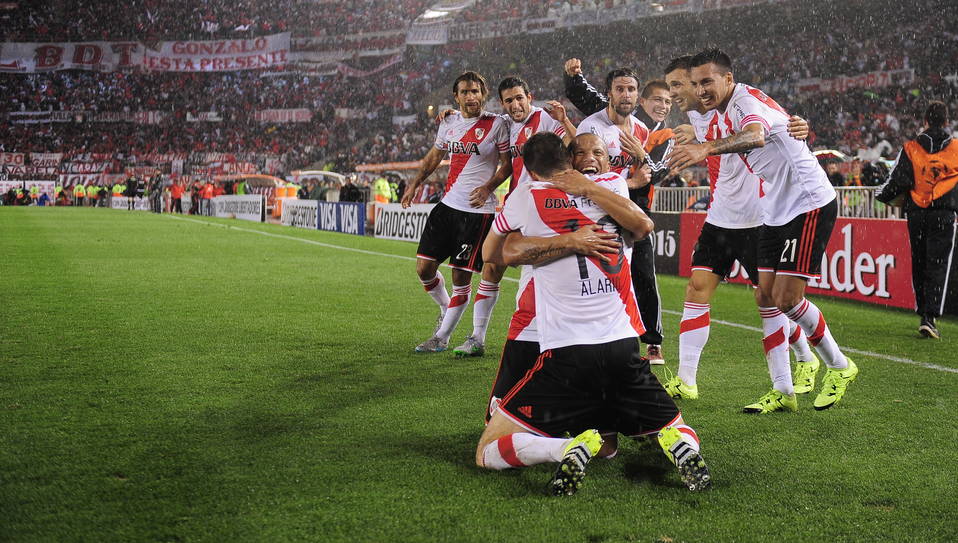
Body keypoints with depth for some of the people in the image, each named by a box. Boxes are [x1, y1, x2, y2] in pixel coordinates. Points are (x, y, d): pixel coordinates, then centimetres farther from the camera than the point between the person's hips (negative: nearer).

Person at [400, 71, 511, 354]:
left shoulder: (496, 124, -6)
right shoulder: (448, 123, 10)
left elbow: (508, 164, -3)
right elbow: (435, 155, 26)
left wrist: (487, 187, -17)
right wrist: (415, 184, 24)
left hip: (478, 210, -5)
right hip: (448, 204, 5)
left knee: (461, 276, -3)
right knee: (424, 267, 2)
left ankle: (442, 337, 9)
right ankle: (445, 309, 30)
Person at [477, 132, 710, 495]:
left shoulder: (526, 197, 5)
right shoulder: (610, 184, 11)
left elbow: (490, 255, 20)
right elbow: (642, 226, -7)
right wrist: (587, 186, 2)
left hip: (565, 356, -3)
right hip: (624, 350, 3)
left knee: (488, 453, 3)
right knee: (676, 429, 25)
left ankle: (570, 448, -24)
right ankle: (681, 446, -12)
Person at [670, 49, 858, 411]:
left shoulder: (746, 99, -19)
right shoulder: (723, 113, 10)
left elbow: (755, 136, -43)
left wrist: (706, 148, -58)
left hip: (810, 204, -9)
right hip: (777, 211, 9)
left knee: (786, 299, -12)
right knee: (767, 296, 3)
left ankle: (839, 368, 11)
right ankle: (782, 391, 10)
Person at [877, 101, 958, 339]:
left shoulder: (910, 148, -1)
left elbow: (898, 181, -5)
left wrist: (882, 195, 14)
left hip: (916, 214, 1)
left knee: (919, 265, 13)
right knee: (938, 267, -2)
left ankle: (923, 313, 19)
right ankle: (930, 317, -12)